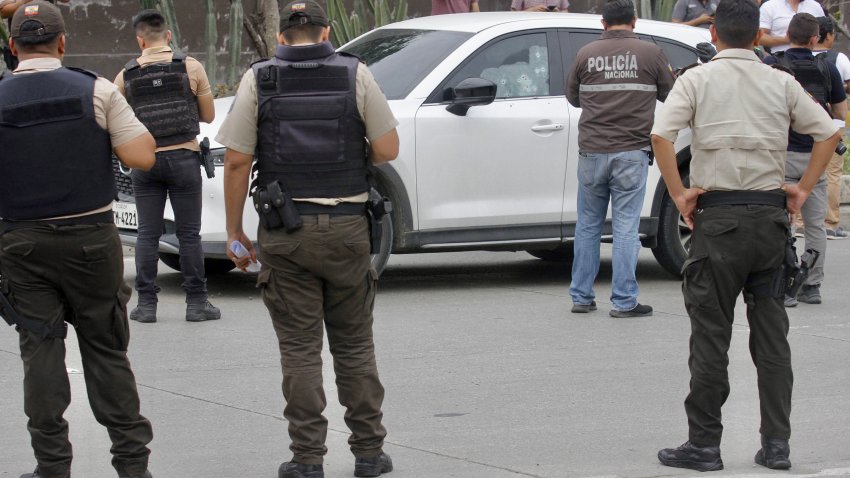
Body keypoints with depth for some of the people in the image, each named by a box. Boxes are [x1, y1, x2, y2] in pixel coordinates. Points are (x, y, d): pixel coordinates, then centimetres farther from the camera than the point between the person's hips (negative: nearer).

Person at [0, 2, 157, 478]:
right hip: (90, 237, 0)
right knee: (106, 350, 8)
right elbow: (142, 156, -9)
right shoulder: (97, 91, -6)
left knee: (41, 350, 6)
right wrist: (118, 117, 8)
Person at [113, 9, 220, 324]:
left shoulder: (126, 76, -1)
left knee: (147, 234, 7)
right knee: (189, 234, 4)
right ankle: (196, 303, 5)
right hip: (183, 157, -1)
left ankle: (146, 304, 6)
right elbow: (208, 115, 4)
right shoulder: (191, 67, -3)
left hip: (144, 161, 1)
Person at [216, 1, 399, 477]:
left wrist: (235, 232, 3)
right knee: (355, 344, 11)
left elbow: (237, 162, -4)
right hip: (347, 227, 1)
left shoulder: (258, 80, 0)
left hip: (285, 230, -1)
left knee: (300, 348, 4)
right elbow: (387, 150, -3)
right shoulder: (356, 75, 0)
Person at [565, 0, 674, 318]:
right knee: (625, 228, 0)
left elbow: (573, 97, 14)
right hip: (631, 153, -2)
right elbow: (670, 94, 9)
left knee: (588, 226, 12)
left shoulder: (586, 54, 3)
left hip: (591, 152, 2)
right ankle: (624, 301, -1)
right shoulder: (650, 53, -2)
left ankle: (581, 297, 16)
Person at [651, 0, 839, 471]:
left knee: (711, 332, 1)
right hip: (771, 214, 3)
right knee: (771, 331, 10)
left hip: (718, 216, -3)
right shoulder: (782, 83, 7)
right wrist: (802, 189, 9)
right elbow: (828, 132, 7)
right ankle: (776, 443, 9)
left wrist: (679, 194, -8)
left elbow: (661, 135, -16)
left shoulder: (697, 79, -3)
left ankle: (703, 445, 4)